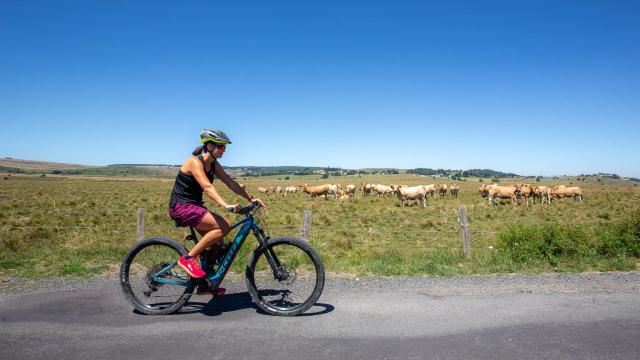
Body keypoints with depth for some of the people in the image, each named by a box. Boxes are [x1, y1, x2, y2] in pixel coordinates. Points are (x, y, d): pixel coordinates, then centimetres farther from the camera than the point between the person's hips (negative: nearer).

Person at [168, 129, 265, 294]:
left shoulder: (214, 165, 6)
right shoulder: (195, 162, -20)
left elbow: (230, 182, 5)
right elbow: (207, 187, -34)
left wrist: (250, 198, -4)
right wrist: (226, 205, -46)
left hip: (194, 206, 9)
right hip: (181, 207, -9)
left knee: (216, 240, 7)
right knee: (223, 226, -22)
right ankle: (188, 258, -13)